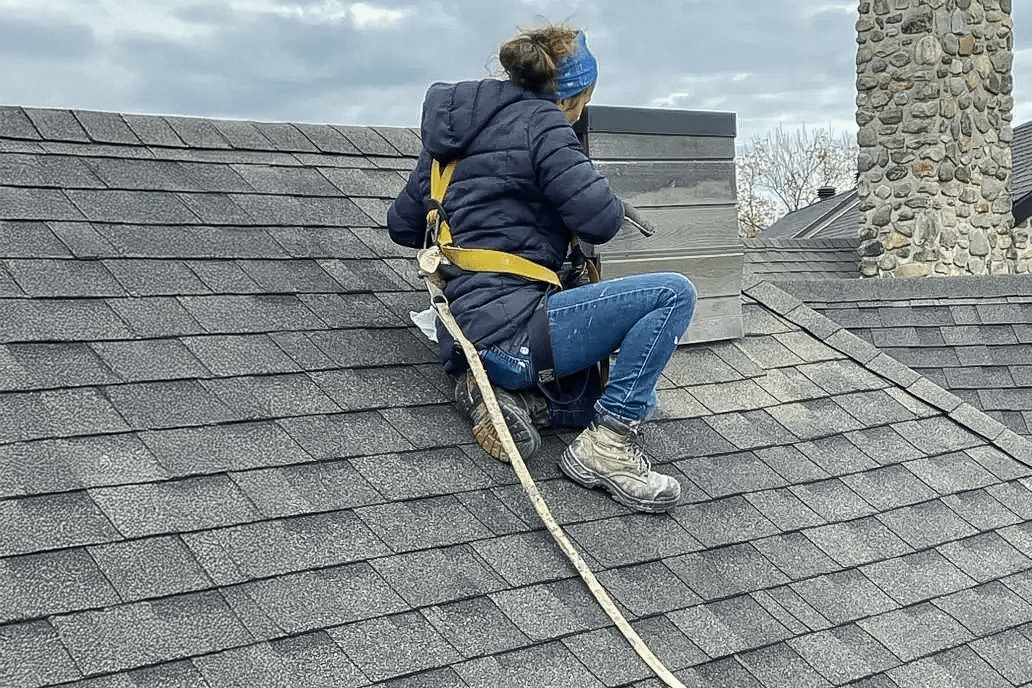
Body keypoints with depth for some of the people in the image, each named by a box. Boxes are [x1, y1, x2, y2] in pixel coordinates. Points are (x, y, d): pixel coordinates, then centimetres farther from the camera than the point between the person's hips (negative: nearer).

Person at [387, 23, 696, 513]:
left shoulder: (461, 128, 19)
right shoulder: (539, 121, -7)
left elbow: (403, 224, 24)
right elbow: (601, 220, -14)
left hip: (465, 344, 9)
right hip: (510, 333, -9)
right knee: (672, 294, -9)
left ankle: (498, 389, 5)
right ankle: (606, 446, -10)